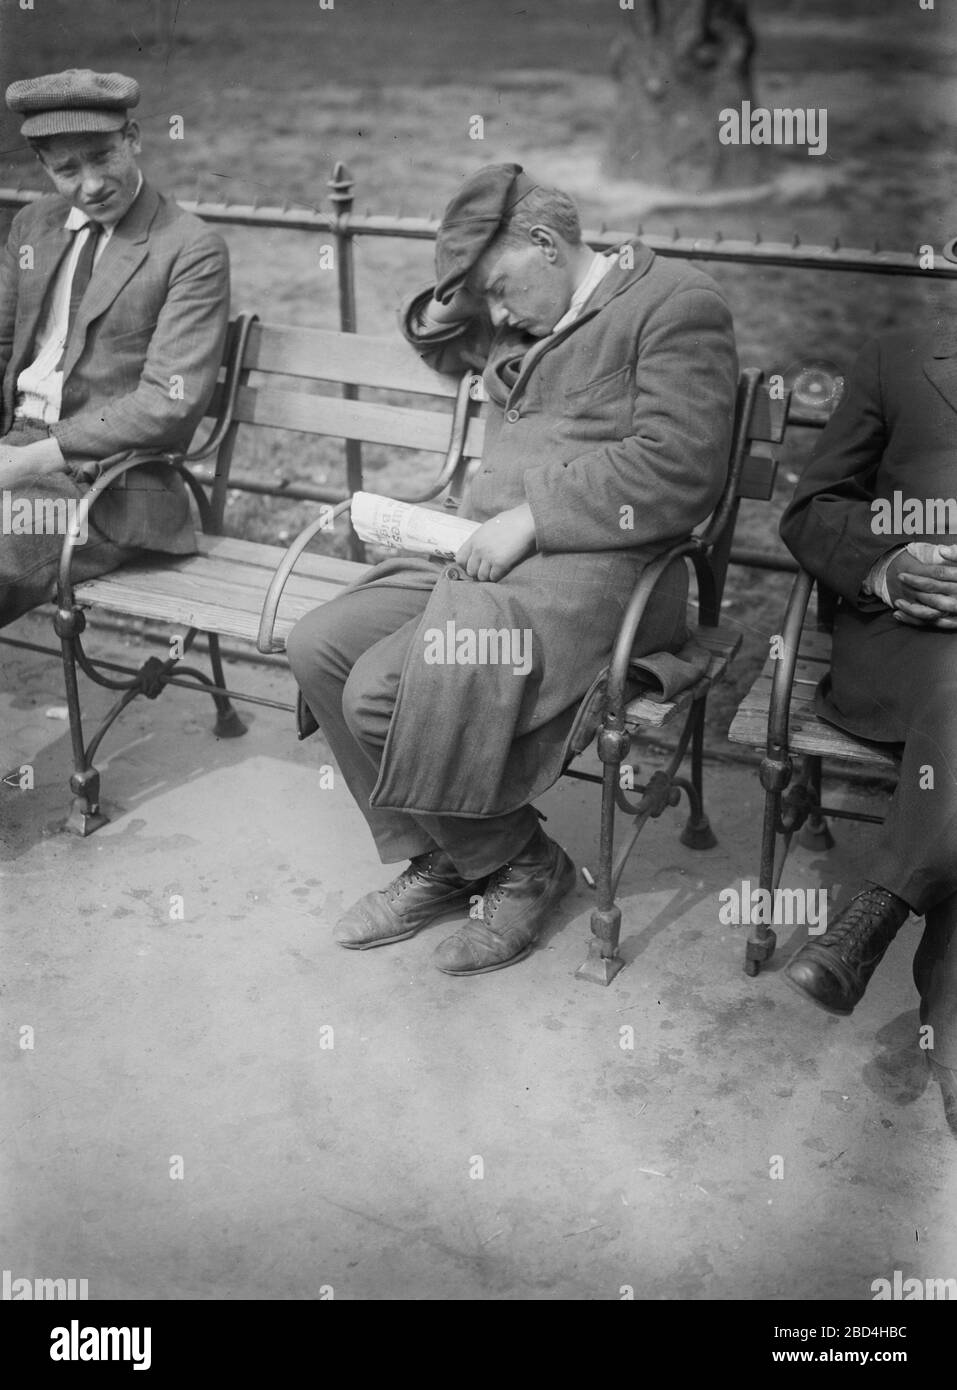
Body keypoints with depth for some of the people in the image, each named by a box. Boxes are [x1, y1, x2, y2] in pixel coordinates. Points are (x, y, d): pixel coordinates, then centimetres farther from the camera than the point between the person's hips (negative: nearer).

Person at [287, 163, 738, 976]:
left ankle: (520, 868, 1)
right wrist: (443, 307, 18)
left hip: (597, 566, -9)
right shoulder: (525, 318, 21)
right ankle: (438, 861, 5)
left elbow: (678, 468, -18)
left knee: (383, 690, -23)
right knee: (317, 648, -6)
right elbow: (438, 347, 43)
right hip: (488, 553, 9)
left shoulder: (677, 303, -4)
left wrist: (529, 518, -19)